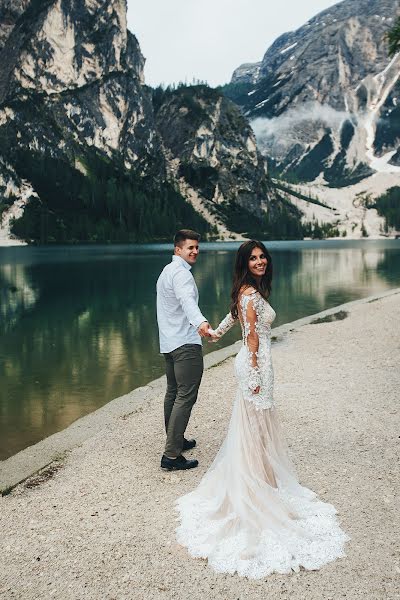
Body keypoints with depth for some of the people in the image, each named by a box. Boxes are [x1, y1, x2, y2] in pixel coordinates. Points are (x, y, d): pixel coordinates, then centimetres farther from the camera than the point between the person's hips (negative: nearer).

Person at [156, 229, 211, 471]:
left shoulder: (167, 270, 19)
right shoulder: (181, 273, -15)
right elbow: (187, 300, -36)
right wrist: (201, 322, -54)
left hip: (169, 342, 11)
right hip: (186, 343, -11)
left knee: (173, 393, 18)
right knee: (186, 397, -10)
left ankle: (175, 440, 32)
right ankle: (172, 455, -11)